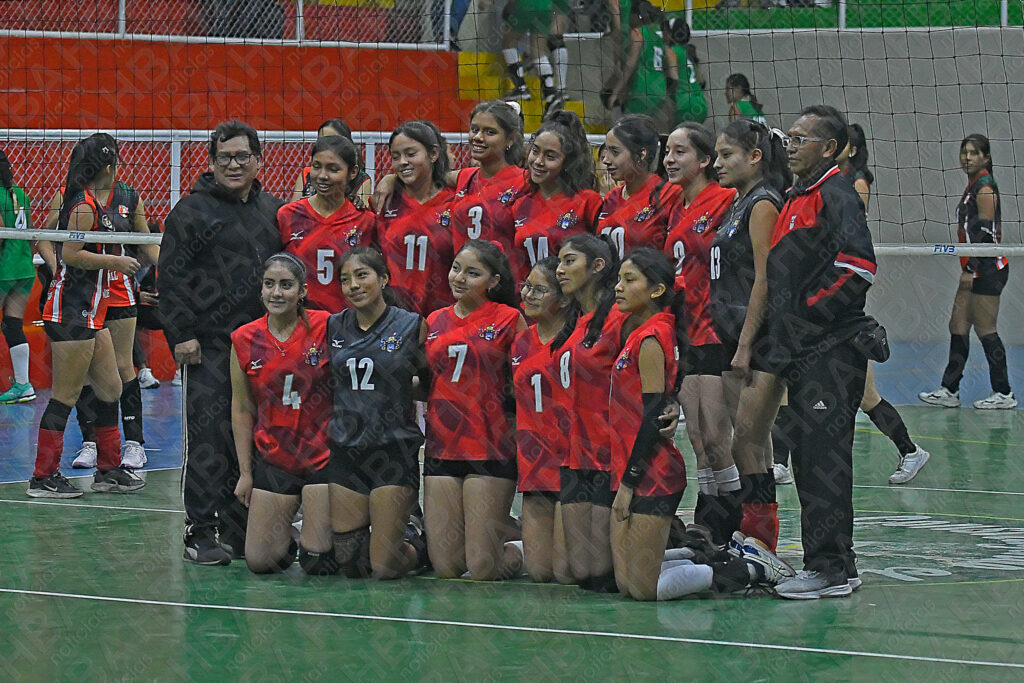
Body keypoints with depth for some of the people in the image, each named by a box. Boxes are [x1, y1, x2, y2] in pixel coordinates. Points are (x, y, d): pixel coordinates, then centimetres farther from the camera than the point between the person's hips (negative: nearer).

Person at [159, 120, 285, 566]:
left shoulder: (274, 211, 15)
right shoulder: (193, 211, -2)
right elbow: (170, 276, -6)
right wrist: (182, 333, -12)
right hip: (208, 345, -6)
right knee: (208, 436, -8)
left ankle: (240, 530, 16)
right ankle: (200, 534, -5)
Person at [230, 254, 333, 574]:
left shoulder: (325, 327, -10)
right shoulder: (244, 340, -1)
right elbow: (242, 410, 7)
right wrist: (245, 472, 5)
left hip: (323, 455, -3)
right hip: (273, 460, 3)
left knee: (318, 562, -7)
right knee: (260, 560, -2)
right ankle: (286, 535, 30)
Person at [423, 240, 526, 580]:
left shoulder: (508, 319, -1)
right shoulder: (434, 322, 12)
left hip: (492, 449, -4)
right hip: (441, 448, 4)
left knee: (482, 569, -7)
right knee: (445, 567, -1)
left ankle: (520, 551, 23)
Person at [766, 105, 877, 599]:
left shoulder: (835, 194, -9)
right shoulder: (797, 198, 20)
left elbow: (858, 266, -21)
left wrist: (810, 313, -15)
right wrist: (781, 339, 16)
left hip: (830, 353, -9)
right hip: (805, 354, 9)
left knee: (824, 458, -10)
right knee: (810, 460, 10)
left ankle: (832, 568, -8)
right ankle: (823, 563, 15)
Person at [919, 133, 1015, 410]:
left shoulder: (984, 186, -14)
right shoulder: (974, 186, 15)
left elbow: (986, 232, -19)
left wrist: (970, 269, -19)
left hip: (988, 268, -10)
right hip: (977, 269, 10)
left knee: (986, 330, -5)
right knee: (958, 326, 10)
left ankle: (1004, 394, 2)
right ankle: (949, 391, 15)